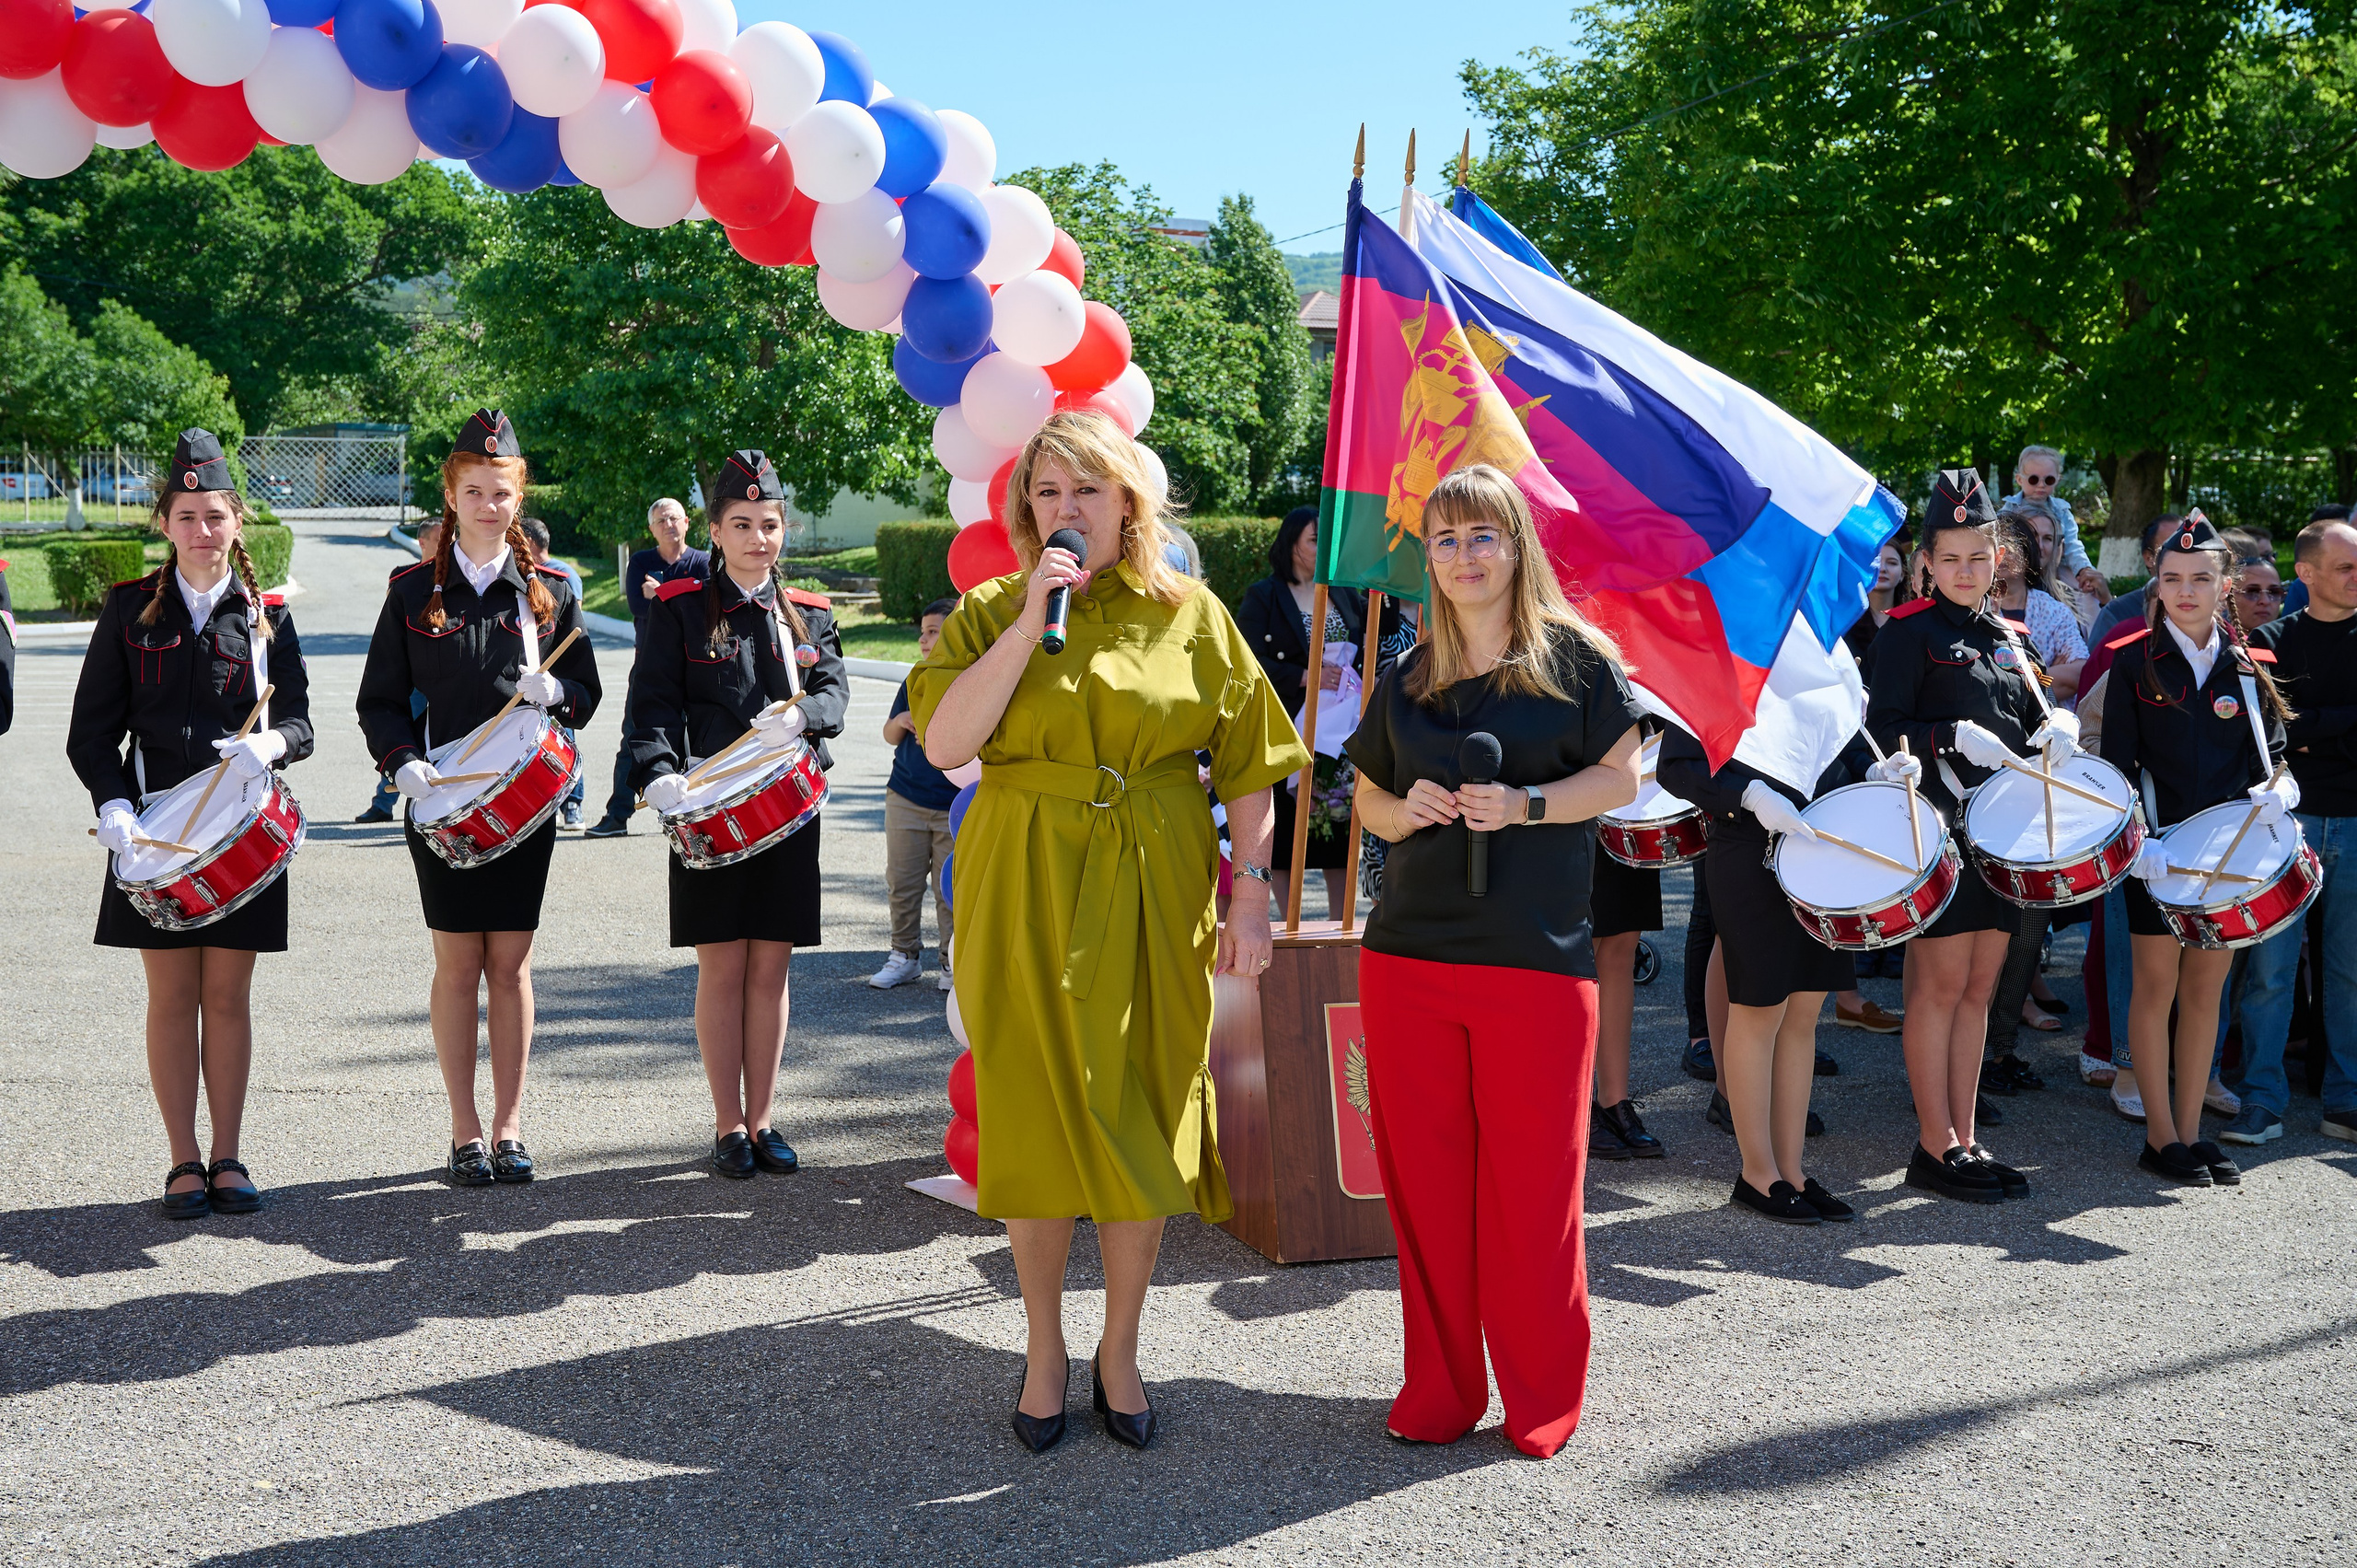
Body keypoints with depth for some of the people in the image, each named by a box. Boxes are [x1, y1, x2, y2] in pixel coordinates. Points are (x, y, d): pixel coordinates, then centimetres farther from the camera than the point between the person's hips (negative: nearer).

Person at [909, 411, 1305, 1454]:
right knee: (1036, 1119, 4)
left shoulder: (1190, 614, 3)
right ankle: (1044, 1348, 22)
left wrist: (1251, 893, -4)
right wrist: (1030, 624, -14)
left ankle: (1120, 1350, 21)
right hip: (1026, 894, 0)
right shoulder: (989, 614, 4)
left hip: (1154, 894, 0)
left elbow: (1248, 765, 3)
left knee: (1145, 1120, 4)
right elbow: (943, 743, -11)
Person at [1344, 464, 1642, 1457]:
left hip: (1537, 959, -4)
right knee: (1424, 1181, 5)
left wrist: (1525, 804, -14)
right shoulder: (1407, 681, 13)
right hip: (1409, 953, 4)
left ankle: (1542, 1401, 13)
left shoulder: (1573, 657, 2)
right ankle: (1438, 1392, 17)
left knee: (1533, 1185, -1)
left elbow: (1620, 777, 1)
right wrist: (1405, 811, -3)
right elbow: (1368, 799, 20)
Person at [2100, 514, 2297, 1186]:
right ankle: (2162, 1138, 9)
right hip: (2158, 851, -3)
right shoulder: (2136, 662, -2)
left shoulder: (2246, 668, 7)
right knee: (2157, 986, 2)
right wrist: (2138, 838, -19)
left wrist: (2278, 790, -13)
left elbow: (2272, 758, 10)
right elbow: (2116, 764, -5)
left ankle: (2191, 1131, 16)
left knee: (2205, 991, 8)